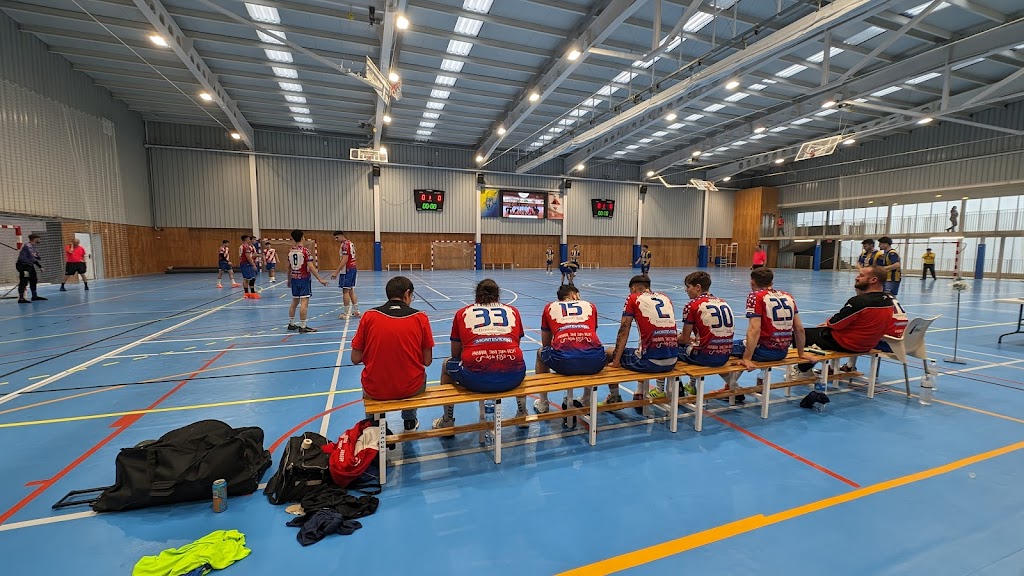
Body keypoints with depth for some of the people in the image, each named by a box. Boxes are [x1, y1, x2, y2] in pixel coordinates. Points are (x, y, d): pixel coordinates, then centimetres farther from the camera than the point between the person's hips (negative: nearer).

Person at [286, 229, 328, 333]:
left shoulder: (290, 251, 7)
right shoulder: (305, 250, -12)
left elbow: (289, 267, 13)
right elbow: (311, 267, -18)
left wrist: (289, 280, 25)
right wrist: (320, 279, -16)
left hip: (294, 278, 7)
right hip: (304, 278, -7)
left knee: (294, 302, 17)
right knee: (304, 302, -6)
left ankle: (291, 324, 26)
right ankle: (302, 327, -6)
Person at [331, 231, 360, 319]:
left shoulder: (345, 244, -14)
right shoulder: (350, 243, 15)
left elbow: (345, 259, -22)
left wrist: (336, 272, -23)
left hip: (347, 269, -9)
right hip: (353, 268, 9)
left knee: (345, 291, -4)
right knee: (351, 290, 13)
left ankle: (346, 314, -1)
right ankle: (356, 311, 16)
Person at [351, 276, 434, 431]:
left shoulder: (369, 316, -7)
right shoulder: (420, 317, -8)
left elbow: (356, 359, -3)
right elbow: (427, 361, -5)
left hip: (375, 390, 1)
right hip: (410, 388, 0)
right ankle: (409, 420, 45)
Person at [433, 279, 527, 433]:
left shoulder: (462, 313, 16)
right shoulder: (513, 311, 18)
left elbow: (456, 354, 23)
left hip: (475, 379, -1)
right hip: (513, 377, 2)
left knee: (447, 364, 31)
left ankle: (447, 422, 40)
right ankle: (523, 415, 46)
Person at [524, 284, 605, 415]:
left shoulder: (550, 307, 23)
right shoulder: (590, 306, 24)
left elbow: (546, 343, 33)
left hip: (563, 361, -1)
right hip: (594, 362, 1)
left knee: (540, 352, 34)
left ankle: (542, 404, 39)